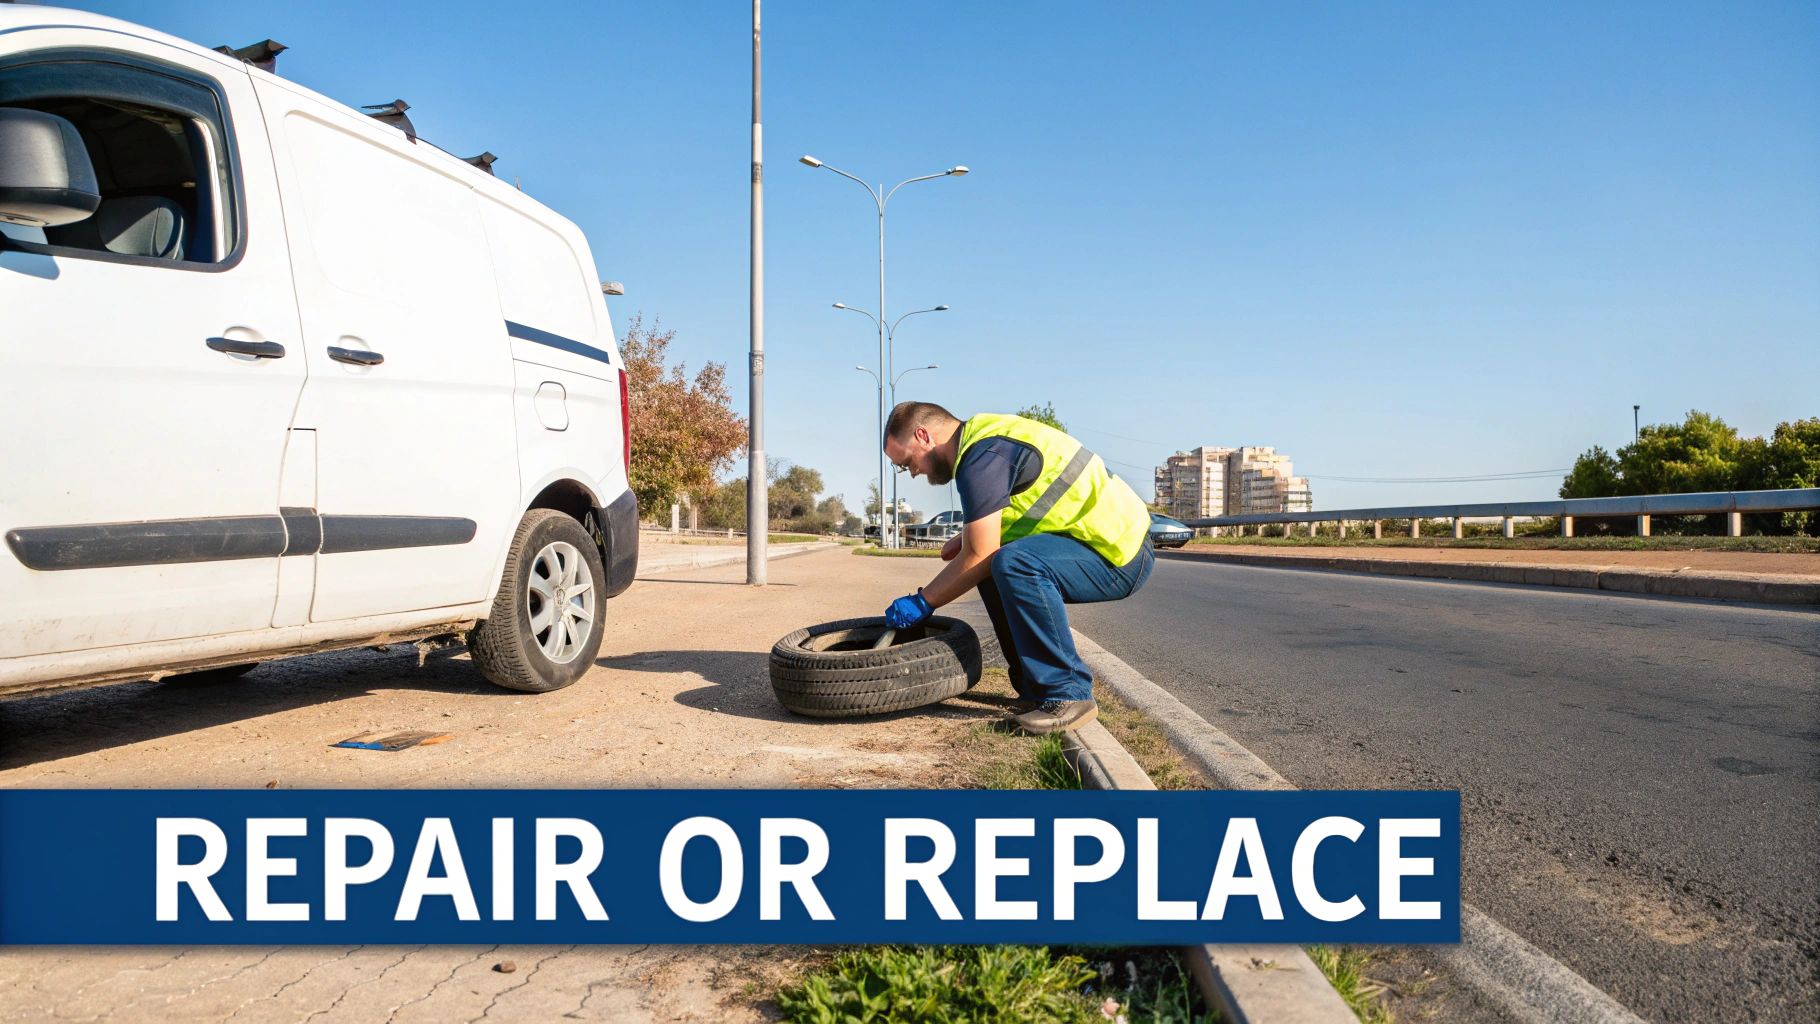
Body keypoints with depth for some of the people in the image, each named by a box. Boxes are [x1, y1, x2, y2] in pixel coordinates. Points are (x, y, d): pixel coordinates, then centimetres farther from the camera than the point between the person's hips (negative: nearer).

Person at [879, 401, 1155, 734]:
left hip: (1119, 554, -11)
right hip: (1115, 535, 11)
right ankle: (1037, 688, 13)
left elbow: (979, 556, -19)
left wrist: (922, 602, -8)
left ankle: (1068, 696, -17)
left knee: (1014, 563, -30)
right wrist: (964, 539, 8)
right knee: (995, 565, 12)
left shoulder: (982, 456, -17)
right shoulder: (984, 436, 14)